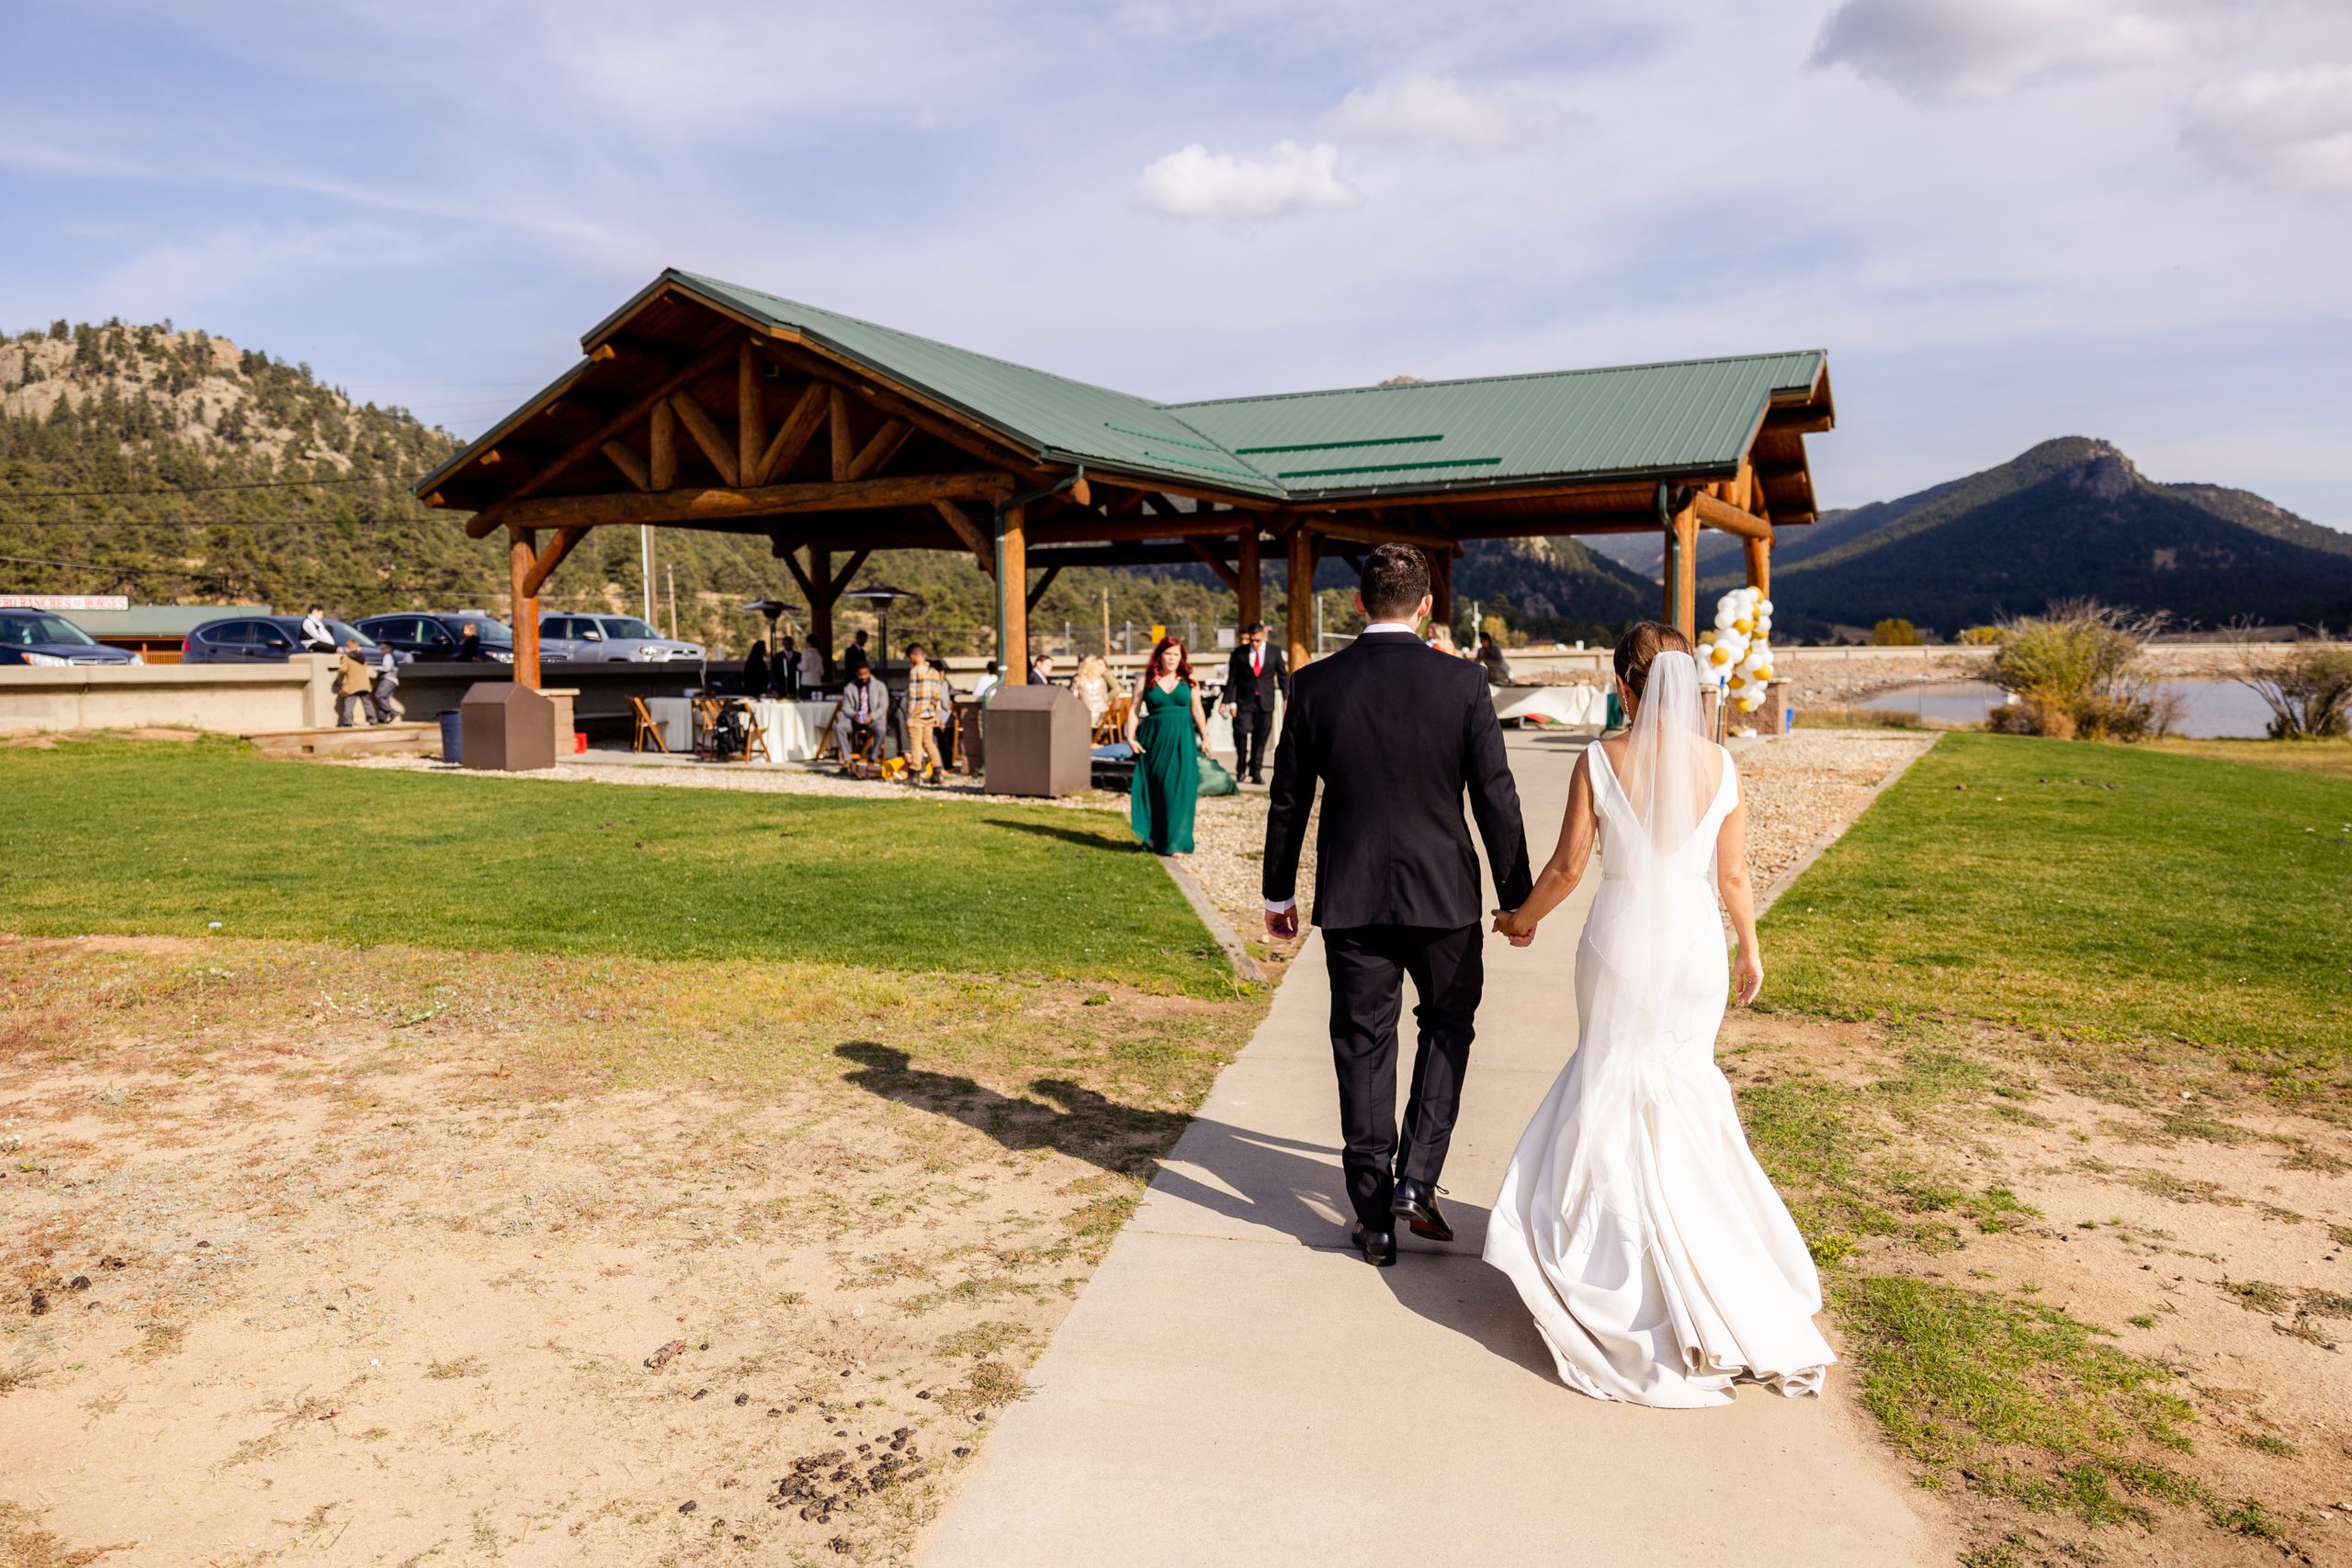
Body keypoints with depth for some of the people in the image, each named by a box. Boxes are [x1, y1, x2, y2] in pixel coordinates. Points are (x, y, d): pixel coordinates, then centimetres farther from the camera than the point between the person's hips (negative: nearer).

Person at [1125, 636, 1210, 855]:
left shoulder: (1188, 680, 6)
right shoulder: (1146, 679, 3)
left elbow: (1197, 710, 8)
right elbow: (1133, 709, 2)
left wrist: (1204, 737, 3)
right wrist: (1130, 737, -7)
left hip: (1181, 741, 0)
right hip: (1154, 739, 0)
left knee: (1179, 789, -3)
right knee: (1155, 790, 3)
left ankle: (1175, 842, 3)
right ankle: (1154, 838, 17)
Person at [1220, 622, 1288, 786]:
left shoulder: (1275, 652, 4)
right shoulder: (1239, 653, 0)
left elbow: (1283, 675, 9)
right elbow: (1232, 679, 1)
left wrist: (1287, 697, 1)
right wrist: (1231, 702, -4)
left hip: (1265, 702, 1)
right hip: (1244, 701, -1)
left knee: (1260, 738, 3)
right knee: (1241, 732, -13)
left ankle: (1256, 772, 14)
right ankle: (1241, 767, 7)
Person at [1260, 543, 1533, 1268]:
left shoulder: (1314, 684, -4)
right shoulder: (1463, 683, -8)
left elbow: (1288, 800, 2)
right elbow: (1496, 799, -6)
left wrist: (1278, 891, 14)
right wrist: (1517, 897, 6)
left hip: (1351, 899, 1)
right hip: (1444, 894, -1)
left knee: (1363, 1047, 10)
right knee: (1448, 1026, 21)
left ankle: (1374, 1220, 17)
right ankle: (1417, 1180, 12)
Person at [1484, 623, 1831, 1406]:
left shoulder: (1601, 760, -11)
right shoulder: (1721, 765, -3)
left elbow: (1567, 868, -8)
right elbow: (1732, 876, 1)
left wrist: (1521, 917, 10)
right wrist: (1750, 949, 17)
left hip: (1621, 941, -2)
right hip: (1695, 943, 3)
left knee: (1611, 1085, 14)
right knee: (1683, 1089, 17)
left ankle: (1623, 1251, 20)